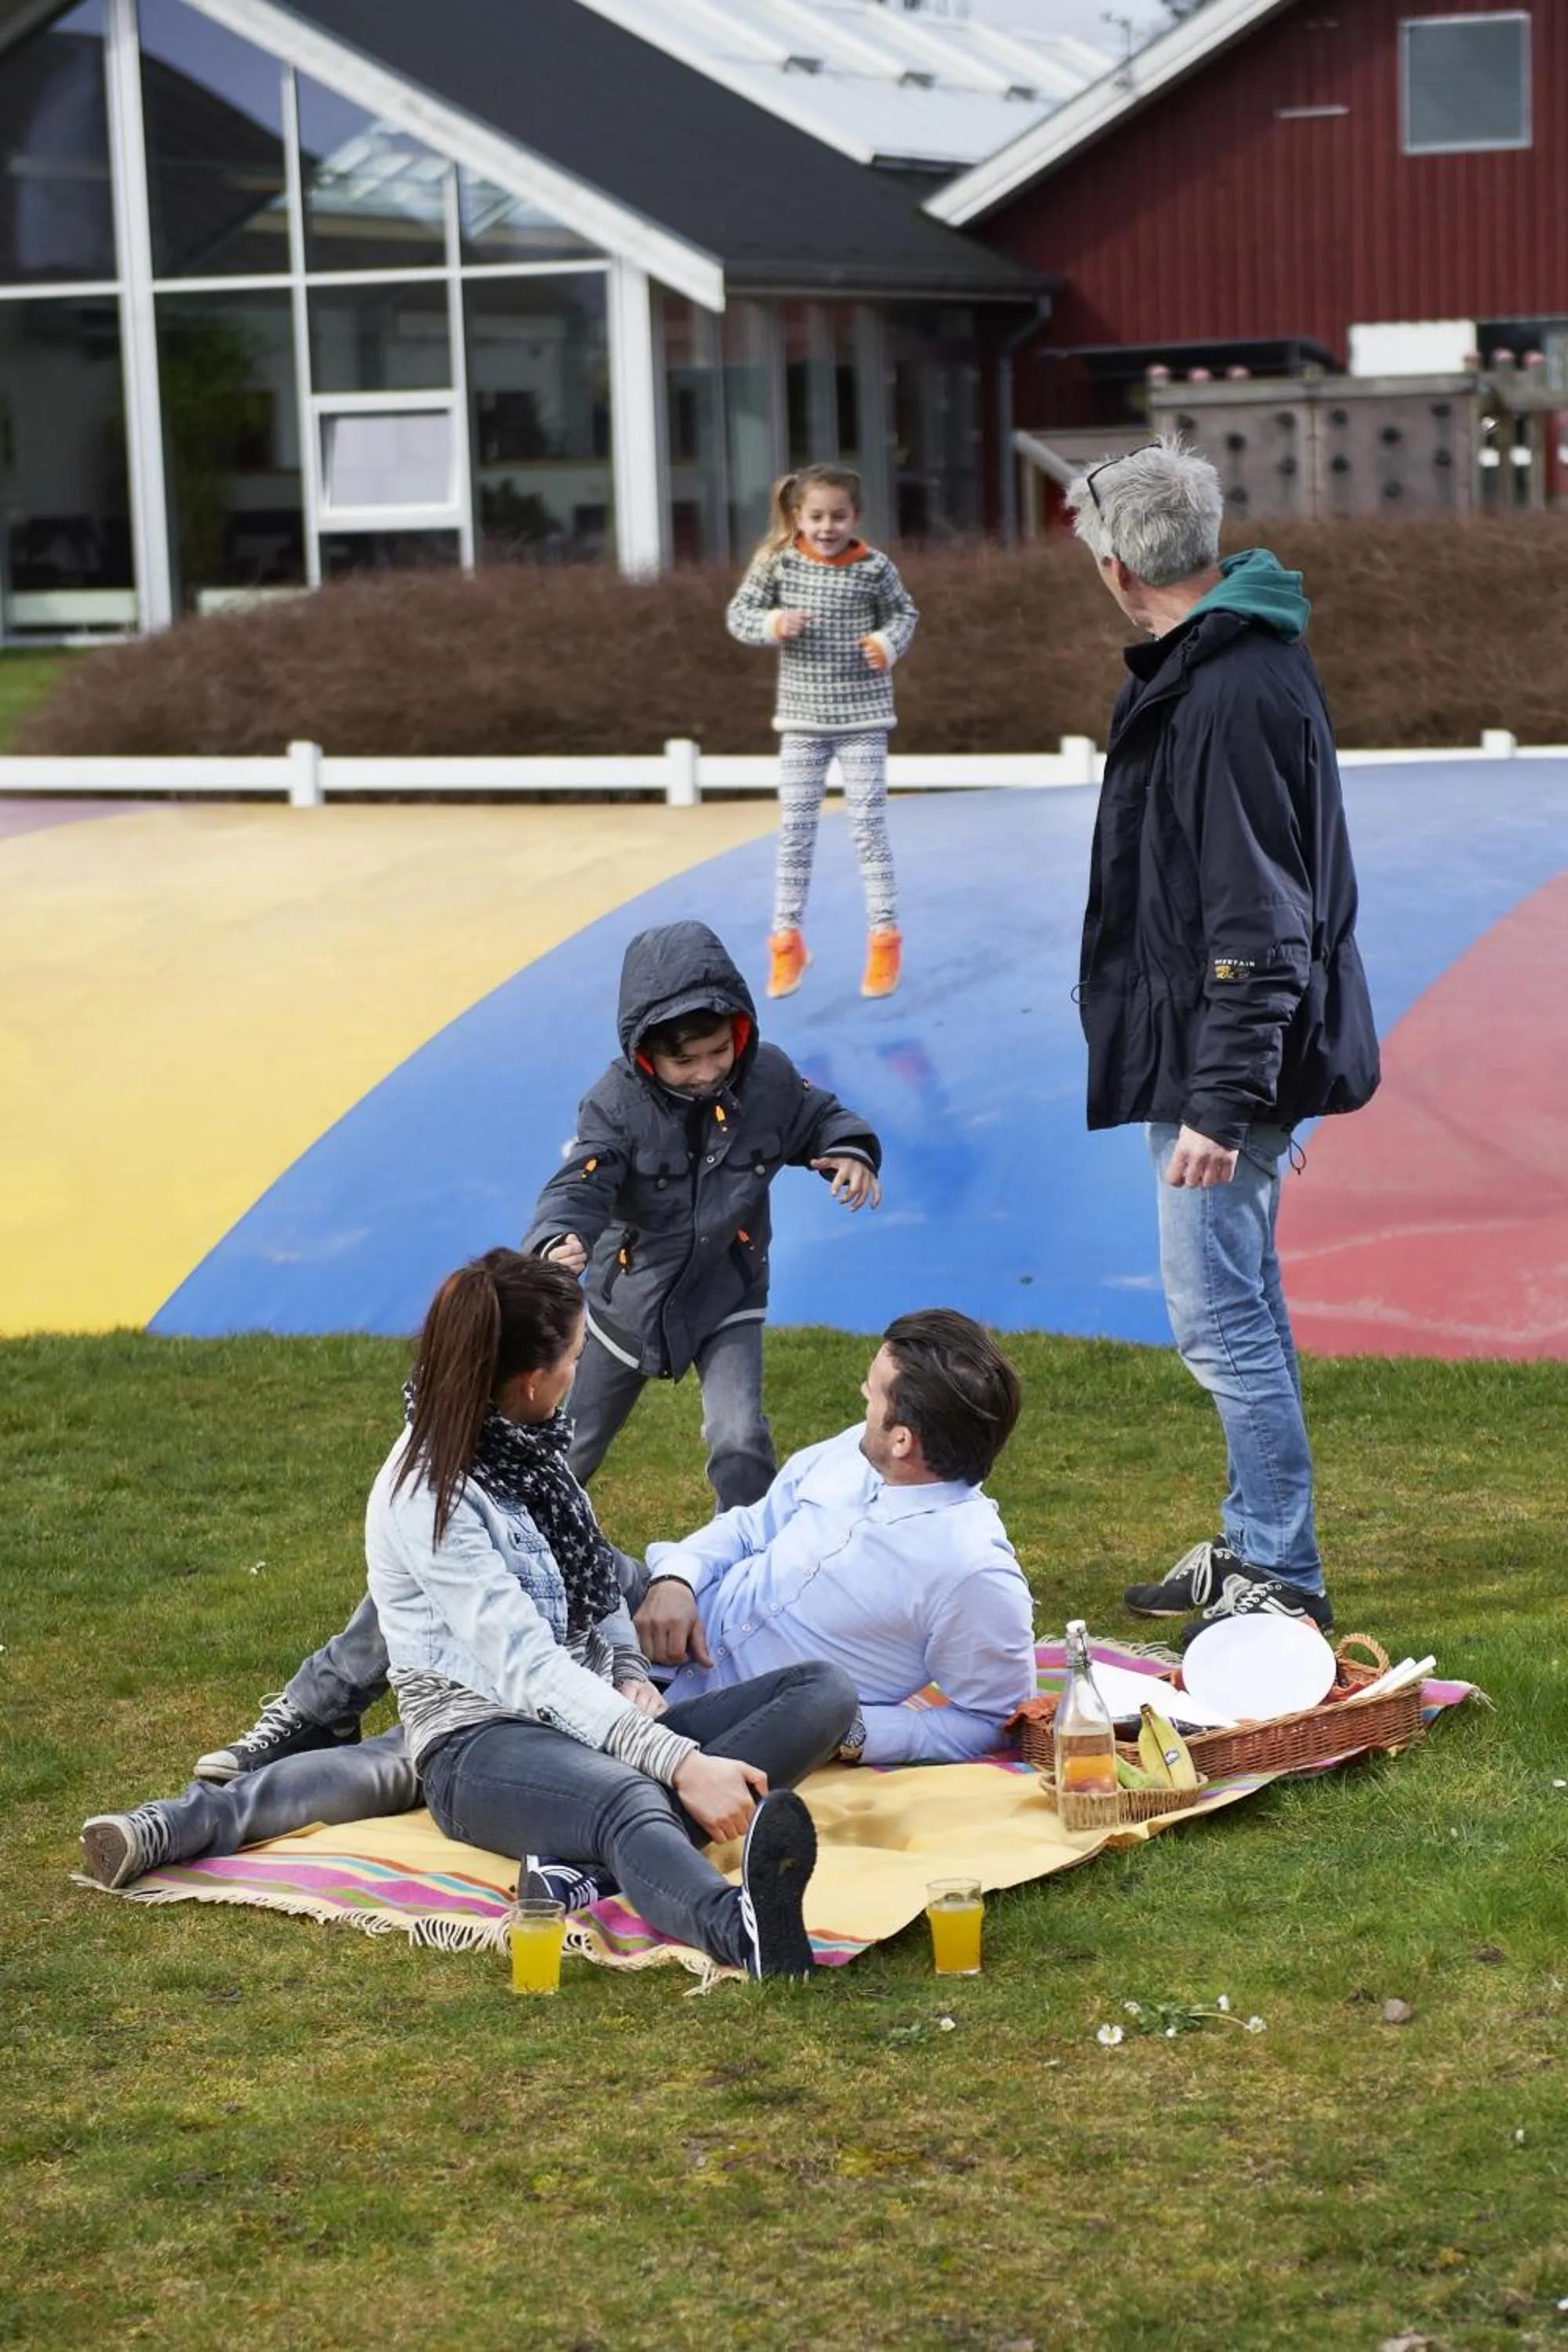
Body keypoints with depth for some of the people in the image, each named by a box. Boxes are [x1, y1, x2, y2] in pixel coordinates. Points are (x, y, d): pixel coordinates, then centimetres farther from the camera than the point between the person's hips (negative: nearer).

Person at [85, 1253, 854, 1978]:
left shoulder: (529, 1447, 11)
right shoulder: (427, 1495, -14)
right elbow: (527, 1667, -23)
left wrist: (630, 1672, 1)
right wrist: (675, 1760, -33)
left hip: (597, 1721, 9)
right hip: (483, 1747, -9)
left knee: (825, 1688, -12)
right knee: (628, 1799, -42)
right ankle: (747, 1932, -78)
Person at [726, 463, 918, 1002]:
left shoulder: (873, 568, -8)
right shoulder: (776, 563, -7)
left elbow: (903, 613, 6)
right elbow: (738, 614, 0)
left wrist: (889, 643, -14)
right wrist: (772, 623, -20)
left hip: (862, 718, -1)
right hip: (802, 718, 2)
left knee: (868, 825, 1)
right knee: (794, 829, 6)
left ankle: (884, 938, 9)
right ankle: (786, 942, 16)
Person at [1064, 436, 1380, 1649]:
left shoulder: (1231, 695, -22)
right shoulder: (1239, 661, 11)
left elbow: (1257, 924, -24)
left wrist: (1222, 1101, -25)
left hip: (1229, 1059, -11)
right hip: (1216, 1056, 11)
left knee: (1220, 1317, -5)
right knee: (1245, 1301, 18)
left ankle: (1283, 1582, 2)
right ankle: (1254, 1548, 30)